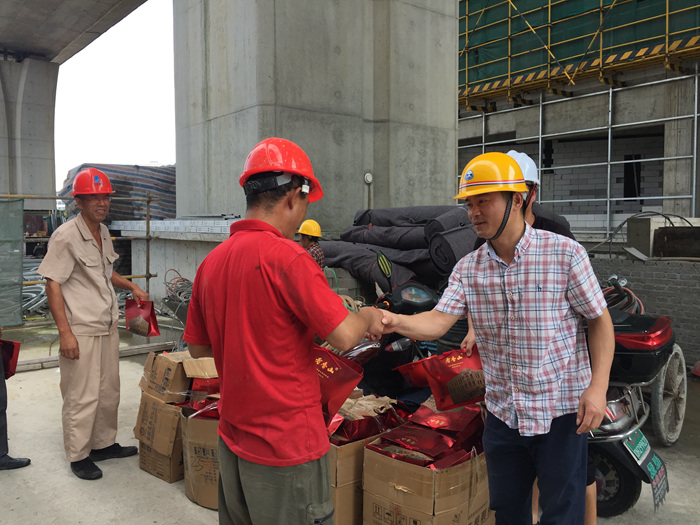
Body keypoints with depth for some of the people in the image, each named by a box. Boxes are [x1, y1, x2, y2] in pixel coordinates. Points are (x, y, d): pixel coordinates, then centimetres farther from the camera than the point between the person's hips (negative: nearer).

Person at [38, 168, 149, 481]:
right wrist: (65, 332, -19)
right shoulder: (66, 236, -14)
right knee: (82, 396, 1)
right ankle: (78, 456, 17)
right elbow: (53, 284, -15)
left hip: (108, 326, 8)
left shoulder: (103, 232, 11)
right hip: (81, 331, -8)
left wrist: (130, 286, 11)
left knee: (109, 391, 16)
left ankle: (104, 444, 31)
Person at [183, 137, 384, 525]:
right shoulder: (285, 255, -20)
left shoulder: (211, 261, 1)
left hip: (232, 439, 7)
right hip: (288, 444, -7)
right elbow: (344, 337, -20)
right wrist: (368, 317, 0)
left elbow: (198, 347, 11)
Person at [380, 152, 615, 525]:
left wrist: (598, 386, -15)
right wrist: (395, 322, -31)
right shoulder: (468, 268, -1)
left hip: (561, 412, -3)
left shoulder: (565, 254, -11)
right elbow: (438, 321, -12)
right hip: (502, 414, 4)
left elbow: (600, 322, -5)